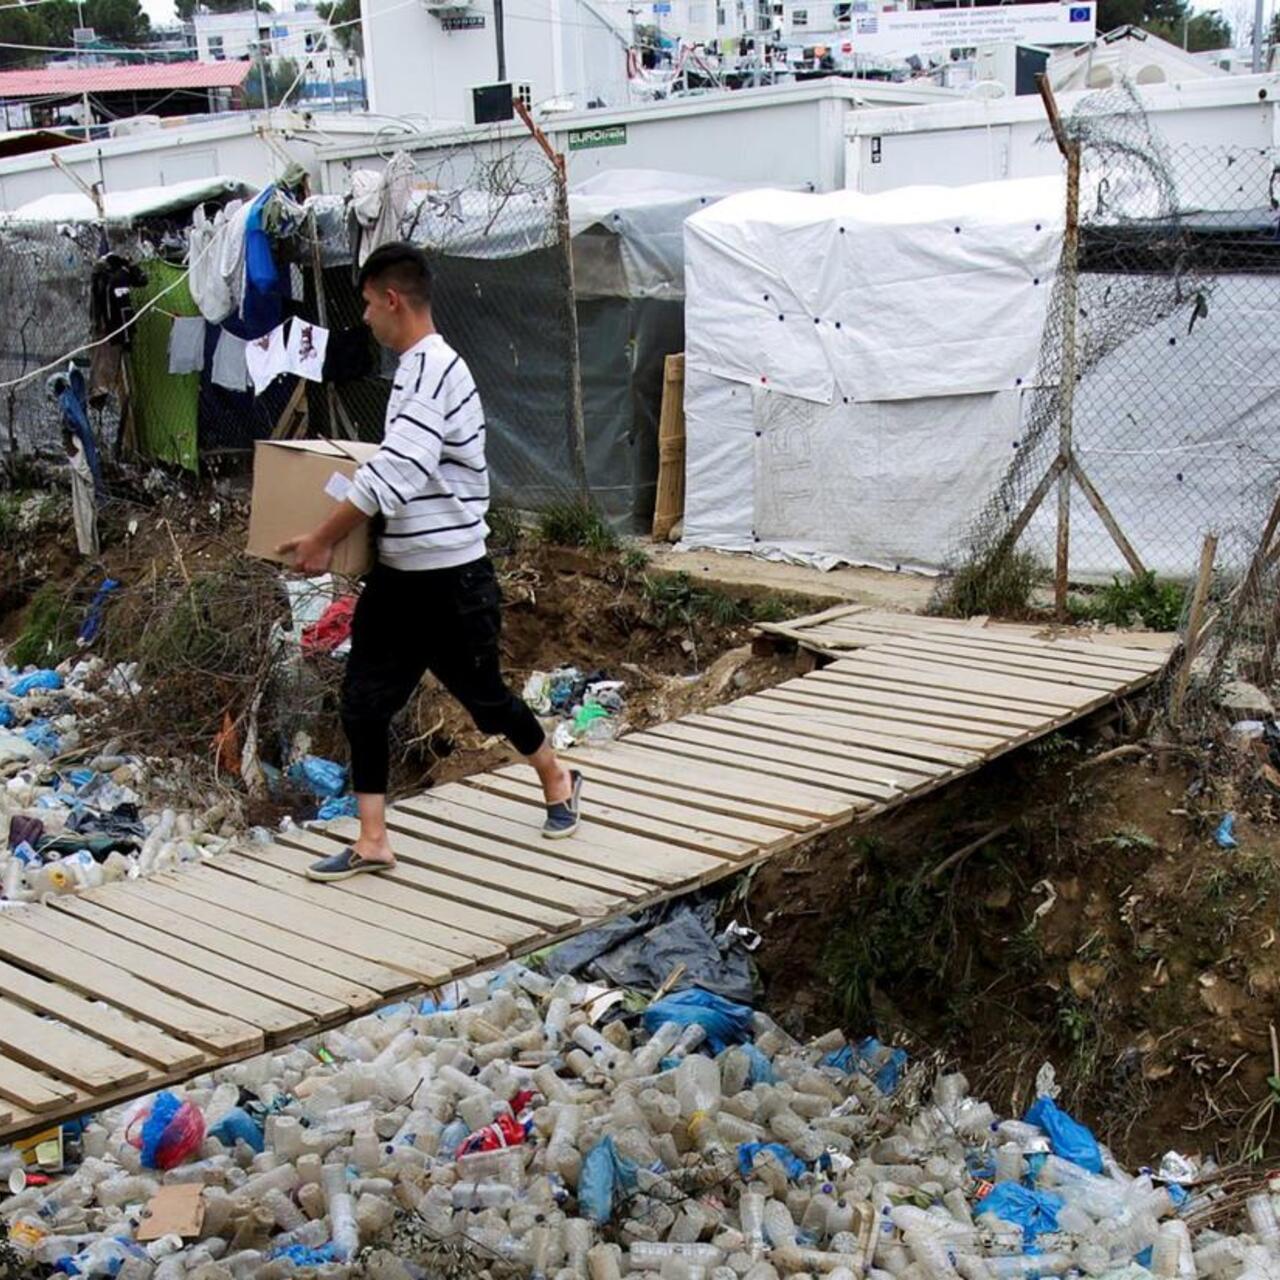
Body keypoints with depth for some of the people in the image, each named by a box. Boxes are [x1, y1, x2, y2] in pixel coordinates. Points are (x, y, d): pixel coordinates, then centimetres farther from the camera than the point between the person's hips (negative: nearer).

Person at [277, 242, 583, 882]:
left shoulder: (432, 369, -22)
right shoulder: (417, 367, 10)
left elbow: (396, 473, -30)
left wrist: (322, 539, -24)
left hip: (452, 581, -9)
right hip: (397, 577, 9)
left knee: (483, 694, 10)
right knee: (363, 701, 5)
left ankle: (558, 781, 36)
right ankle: (372, 842, 11)